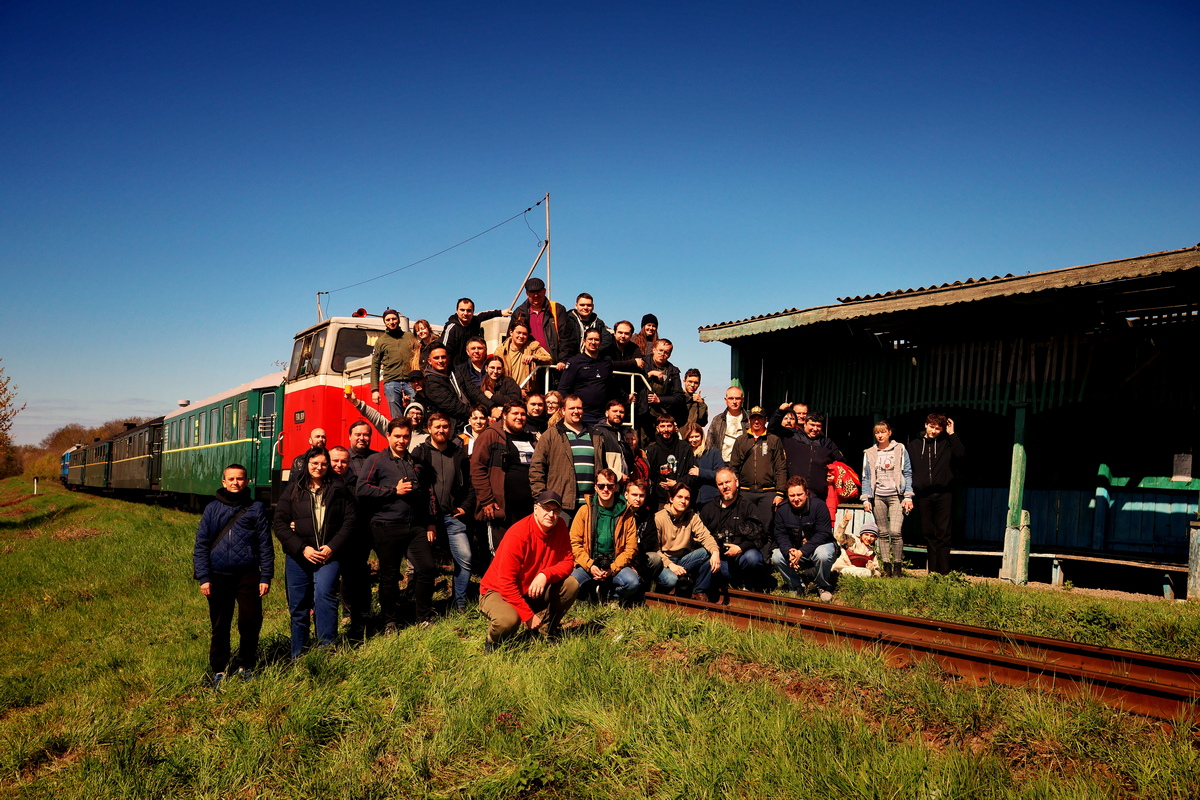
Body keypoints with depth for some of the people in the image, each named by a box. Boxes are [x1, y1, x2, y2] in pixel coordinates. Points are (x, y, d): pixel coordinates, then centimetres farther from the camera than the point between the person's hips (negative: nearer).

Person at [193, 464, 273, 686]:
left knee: (251, 622, -2)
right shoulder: (212, 509, 6)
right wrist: (203, 578, -4)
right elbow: (201, 545, 4)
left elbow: (265, 545, 4)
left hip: (248, 575, -1)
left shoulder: (256, 508, 5)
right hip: (219, 576, 1)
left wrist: (266, 577, -2)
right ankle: (219, 670, 22)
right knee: (220, 627, 8)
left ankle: (246, 666, 17)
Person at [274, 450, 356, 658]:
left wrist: (332, 547, -9)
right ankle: (297, 658, 16)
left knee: (324, 595, -23)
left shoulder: (339, 490, 7)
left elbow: (349, 521, 4)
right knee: (298, 607, 5)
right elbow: (280, 524, 1)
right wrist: (302, 548, -9)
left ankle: (327, 647, -19)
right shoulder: (292, 491, 8)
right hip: (298, 556, 1)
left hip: (328, 555, -1)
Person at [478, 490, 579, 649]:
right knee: (508, 621, -37)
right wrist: (529, 616, -24)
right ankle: (493, 642, 0)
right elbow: (506, 583, -26)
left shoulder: (559, 527, -7)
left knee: (571, 585, -15)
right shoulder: (518, 535, -26)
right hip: (498, 591, -6)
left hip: (533, 591, 6)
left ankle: (548, 630, 6)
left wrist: (545, 575, -28)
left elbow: (568, 561, -7)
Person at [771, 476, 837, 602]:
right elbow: (780, 535, -6)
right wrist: (789, 551, -30)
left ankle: (824, 587, -7)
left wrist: (802, 552, -32)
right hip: (795, 551, 4)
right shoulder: (782, 511, -4)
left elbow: (824, 534, -22)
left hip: (821, 546, -3)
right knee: (776, 556, -21)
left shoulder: (818, 506, -17)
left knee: (822, 554, -37)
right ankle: (796, 586, 2)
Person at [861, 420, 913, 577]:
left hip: (896, 496, -2)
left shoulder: (900, 449, 5)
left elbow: (907, 474, 4)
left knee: (895, 532, -13)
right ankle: (886, 566, 9)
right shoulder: (869, 453, 11)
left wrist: (908, 497, -4)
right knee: (883, 533, 4)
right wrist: (866, 499, 3)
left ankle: (897, 565, -1)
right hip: (878, 497, 2)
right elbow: (866, 477, 11)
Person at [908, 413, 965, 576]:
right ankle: (933, 572, 10)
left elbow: (961, 455, -11)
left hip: (943, 494, -2)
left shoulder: (946, 443, 8)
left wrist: (952, 434, -7)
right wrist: (910, 491, 5)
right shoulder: (914, 445, 14)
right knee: (930, 535, 6)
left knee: (943, 534, -4)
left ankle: (944, 572, -4)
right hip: (923, 495, 2)